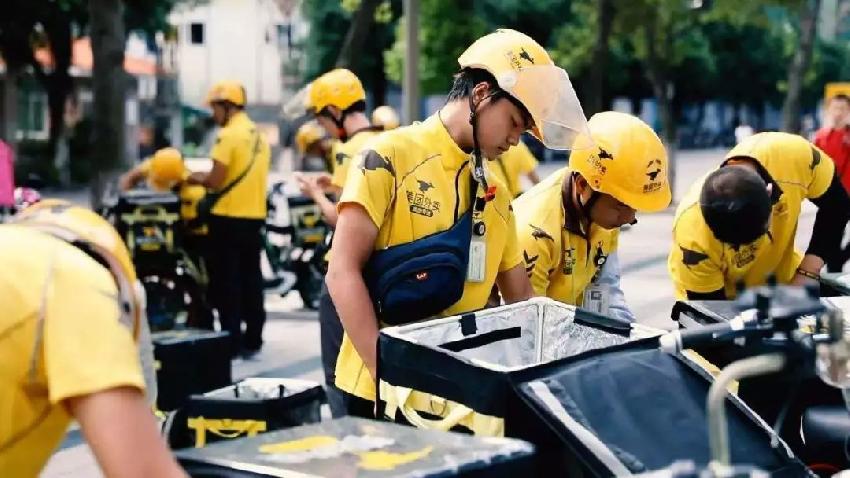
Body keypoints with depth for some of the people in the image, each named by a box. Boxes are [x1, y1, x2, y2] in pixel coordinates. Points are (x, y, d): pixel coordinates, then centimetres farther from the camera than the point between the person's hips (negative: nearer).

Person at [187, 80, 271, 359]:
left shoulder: (228, 135, -13)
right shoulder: (259, 135, 13)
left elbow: (216, 181, -17)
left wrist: (196, 178, 2)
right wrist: (207, 178, 18)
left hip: (229, 217, -8)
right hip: (255, 216, 8)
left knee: (226, 282, -1)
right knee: (251, 280, 11)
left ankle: (232, 341, 0)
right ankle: (252, 340, 15)